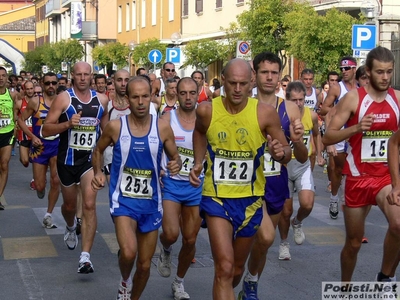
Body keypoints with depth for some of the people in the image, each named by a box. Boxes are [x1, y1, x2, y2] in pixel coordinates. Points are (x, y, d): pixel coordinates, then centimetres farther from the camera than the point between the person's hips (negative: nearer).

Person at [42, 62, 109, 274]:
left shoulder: (101, 99, 2)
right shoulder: (64, 99, -8)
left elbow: (106, 125, 20)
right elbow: (46, 129, -11)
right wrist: (68, 124, -25)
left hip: (91, 159, 0)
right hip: (67, 160, 0)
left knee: (89, 205, -16)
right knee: (69, 205, 18)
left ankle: (85, 256, -17)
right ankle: (71, 227, 54)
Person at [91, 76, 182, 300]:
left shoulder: (162, 127, -6)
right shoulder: (115, 126, -7)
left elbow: (175, 157, 5)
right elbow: (99, 150, 11)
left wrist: (177, 165, -18)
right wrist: (98, 172, -6)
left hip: (151, 202, 2)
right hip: (123, 199, -2)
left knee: (145, 264, 11)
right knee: (128, 252, -25)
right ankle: (125, 281, 10)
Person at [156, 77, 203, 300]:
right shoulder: (167, 118, -6)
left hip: (196, 186, 2)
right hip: (170, 183, -2)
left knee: (190, 239, 7)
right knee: (171, 234, -18)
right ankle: (166, 251, 19)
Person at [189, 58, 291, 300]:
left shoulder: (265, 113, -14)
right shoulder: (207, 110, -10)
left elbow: (287, 154, -5)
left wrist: (281, 153, -28)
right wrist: (198, 162, 2)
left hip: (250, 199, 1)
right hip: (216, 197, -1)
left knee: (238, 268, 19)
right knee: (224, 268, -17)